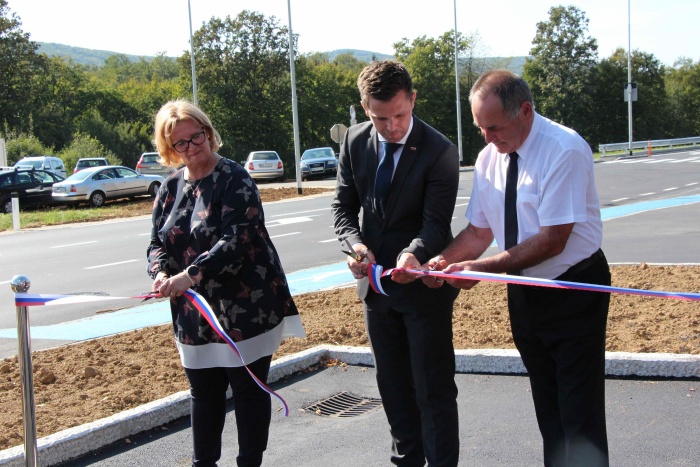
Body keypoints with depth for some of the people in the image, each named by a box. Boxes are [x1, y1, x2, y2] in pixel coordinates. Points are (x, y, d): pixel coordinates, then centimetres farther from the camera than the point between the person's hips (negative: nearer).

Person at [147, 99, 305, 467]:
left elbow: (236, 239, -22)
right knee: (203, 391, 14)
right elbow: (157, 242, 9)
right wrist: (161, 273, -13)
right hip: (195, 313, 6)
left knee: (249, 389, 4)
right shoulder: (170, 188, 8)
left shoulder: (234, 180, -11)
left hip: (245, 308, -6)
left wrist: (192, 274, -31)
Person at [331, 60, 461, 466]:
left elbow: (436, 222, -19)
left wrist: (414, 253, -40)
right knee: (393, 384, 19)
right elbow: (344, 204, 3)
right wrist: (356, 243, -17)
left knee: (433, 388, 2)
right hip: (376, 279, 6)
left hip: (423, 284, -6)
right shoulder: (355, 142, -3)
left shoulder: (439, 152, -18)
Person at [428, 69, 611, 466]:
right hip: (524, 293, 7)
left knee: (580, 411, -3)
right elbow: (480, 230, 7)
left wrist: (482, 268, -27)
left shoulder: (565, 150, -22)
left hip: (573, 289, -7)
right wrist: (445, 259, -13)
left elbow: (552, 241, -25)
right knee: (547, 406, 18)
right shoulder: (489, 158, 0)